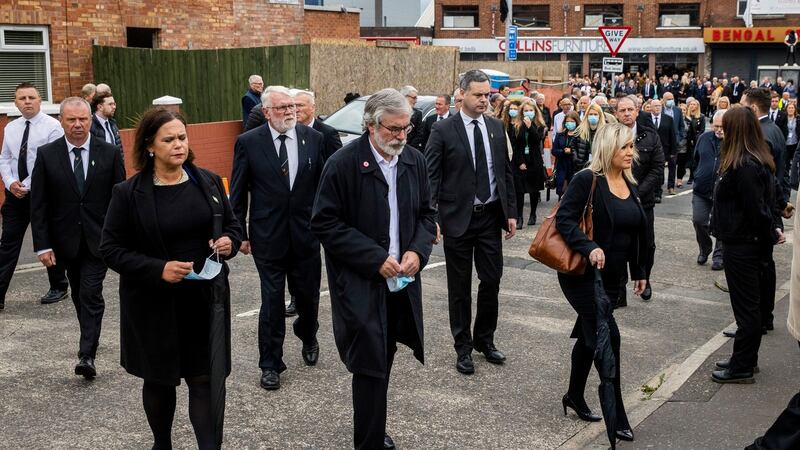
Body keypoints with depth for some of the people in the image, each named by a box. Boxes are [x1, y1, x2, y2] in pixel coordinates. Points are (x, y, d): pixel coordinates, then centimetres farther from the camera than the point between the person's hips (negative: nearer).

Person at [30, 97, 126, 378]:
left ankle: (87, 355, -9)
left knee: (91, 296, -9)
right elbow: (38, 204, -2)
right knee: (80, 296, 16)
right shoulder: (46, 155, -2)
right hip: (66, 240, 2)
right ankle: (90, 340, 35)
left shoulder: (109, 153, -3)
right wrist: (42, 245, -8)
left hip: (99, 239, -2)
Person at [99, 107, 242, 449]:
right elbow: (111, 249, -7)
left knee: (206, 379, -1)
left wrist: (230, 242, -11)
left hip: (206, 297, 2)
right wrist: (157, 269, -21)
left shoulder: (208, 182, 1)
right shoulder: (128, 193, -9)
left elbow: (231, 224, 13)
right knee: (159, 380, 16)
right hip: (155, 303, -1)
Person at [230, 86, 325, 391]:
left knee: (308, 296, 13)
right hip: (268, 236, -2)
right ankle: (270, 364, 19)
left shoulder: (314, 139, -1)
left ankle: (308, 338, 45)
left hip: (306, 234, 2)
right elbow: (238, 193, 0)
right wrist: (240, 234, 0)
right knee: (272, 302, 4)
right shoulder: (248, 142, -5)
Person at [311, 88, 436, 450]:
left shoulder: (415, 160, 4)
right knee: (371, 366, -2)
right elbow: (325, 223, -12)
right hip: (360, 284, -5)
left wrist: (418, 250, -6)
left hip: (402, 281, 5)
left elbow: (426, 213, 13)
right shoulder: (343, 164, -13)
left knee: (382, 362, 14)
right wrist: (375, 259, -17)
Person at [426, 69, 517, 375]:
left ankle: (484, 339, 28)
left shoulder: (497, 127, 7)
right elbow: (431, 176, -8)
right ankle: (463, 347, 20)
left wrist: (511, 212, 7)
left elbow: (506, 172, 11)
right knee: (460, 286, 7)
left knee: (492, 281, 9)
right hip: (458, 217, -4)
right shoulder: (443, 130, -7)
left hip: (490, 215, 4)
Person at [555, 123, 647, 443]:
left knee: (589, 335, 18)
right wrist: (589, 247, -32)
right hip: (582, 273, -7)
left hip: (611, 276, 7)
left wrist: (638, 271, 19)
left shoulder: (630, 185, 9)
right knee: (608, 336, -11)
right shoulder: (587, 180, -14)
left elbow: (636, 233, 17)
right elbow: (564, 218, -20)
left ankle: (575, 396, 36)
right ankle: (616, 416, 0)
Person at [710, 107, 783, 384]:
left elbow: (757, 209, -22)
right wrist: (775, 228, 5)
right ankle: (746, 359, 29)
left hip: (742, 246, -10)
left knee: (746, 307, 0)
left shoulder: (743, 167, -23)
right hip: (753, 244, 10)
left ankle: (742, 367, 11)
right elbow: (765, 204, 13)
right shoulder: (759, 161, 9)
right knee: (752, 304, 17)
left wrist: (771, 235, -9)